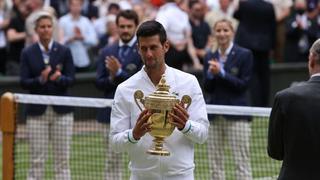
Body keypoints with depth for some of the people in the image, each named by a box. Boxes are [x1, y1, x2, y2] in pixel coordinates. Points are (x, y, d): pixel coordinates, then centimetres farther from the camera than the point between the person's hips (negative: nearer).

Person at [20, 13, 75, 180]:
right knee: (37, 159, -1)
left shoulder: (64, 51, 3)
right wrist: (40, 79, -21)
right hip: (37, 111, 0)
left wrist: (59, 78, -24)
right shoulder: (28, 53, 4)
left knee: (62, 158, 2)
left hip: (61, 110, 0)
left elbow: (70, 79, -2)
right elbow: (24, 82, -2)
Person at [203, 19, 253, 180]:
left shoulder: (244, 55, -1)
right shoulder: (210, 57, 12)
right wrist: (210, 74, -10)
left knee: (241, 161, -6)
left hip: (236, 114, -5)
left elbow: (243, 85, -8)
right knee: (216, 162, 5)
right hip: (214, 116, 5)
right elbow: (207, 88, 9)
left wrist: (221, 73, -15)